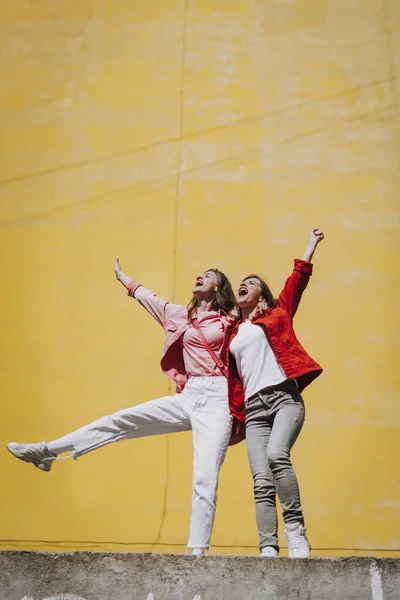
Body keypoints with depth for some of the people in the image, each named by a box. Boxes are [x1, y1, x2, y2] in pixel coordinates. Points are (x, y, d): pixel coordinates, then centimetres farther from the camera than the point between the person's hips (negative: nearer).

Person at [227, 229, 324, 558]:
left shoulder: (274, 314, 18)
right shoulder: (232, 334, 24)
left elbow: (297, 281, 10)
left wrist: (311, 245, 9)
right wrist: (233, 415, 17)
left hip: (284, 396, -3)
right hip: (253, 409, 3)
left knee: (277, 455, -29)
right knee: (262, 481, -12)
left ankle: (296, 532, -22)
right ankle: (268, 550, -17)